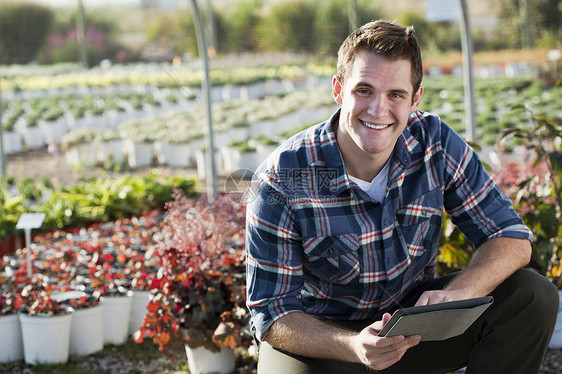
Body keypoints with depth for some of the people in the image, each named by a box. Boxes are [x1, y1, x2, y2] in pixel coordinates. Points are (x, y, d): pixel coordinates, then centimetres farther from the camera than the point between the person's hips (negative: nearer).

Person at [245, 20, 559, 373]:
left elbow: (512, 237, -9)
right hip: (318, 332, -3)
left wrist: (455, 294, -31)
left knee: (533, 297, -16)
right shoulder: (281, 180, -22)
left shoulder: (436, 143, -12)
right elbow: (273, 315, -20)